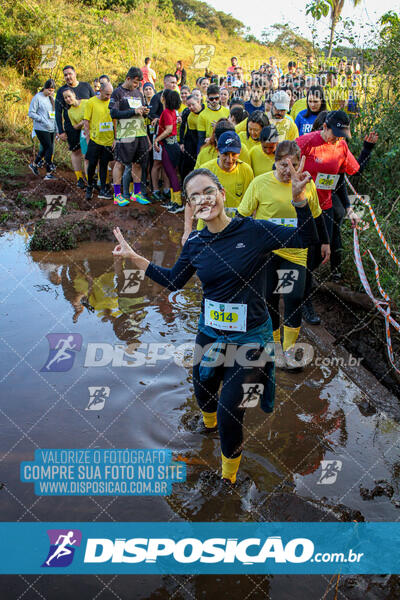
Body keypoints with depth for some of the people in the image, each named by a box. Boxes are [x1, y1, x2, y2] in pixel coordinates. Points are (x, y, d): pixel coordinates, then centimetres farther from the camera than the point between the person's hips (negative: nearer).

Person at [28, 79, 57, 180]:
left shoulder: (51, 98, 13)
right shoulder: (37, 97, -8)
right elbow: (31, 113, -8)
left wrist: (56, 128, 10)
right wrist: (42, 120, -18)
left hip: (51, 129, 7)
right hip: (41, 129, -7)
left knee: (45, 149, 13)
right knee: (49, 148, -10)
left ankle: (34, 164, 34)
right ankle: (49, 173, -4)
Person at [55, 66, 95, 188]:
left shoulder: (86, 86, 7)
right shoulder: (61, 91, 4)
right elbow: (58, 112, 4)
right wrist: (61, 131, -3)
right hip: (71, 127, -1)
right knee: (76, 151, 3)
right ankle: (79, 178, 11)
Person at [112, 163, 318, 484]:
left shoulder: (253, 230, -14)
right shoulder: (196, 243, -3)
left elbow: (306, 238, -9)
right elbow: (173, 280, 11)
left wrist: (299, 198, -25)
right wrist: (133, 257, 6)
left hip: (250, 336, -4)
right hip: (210, 332, 5)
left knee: (229, 413, -2)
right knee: (203, 391, 24)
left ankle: (229, 477, 29)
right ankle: (210, 423, 65)